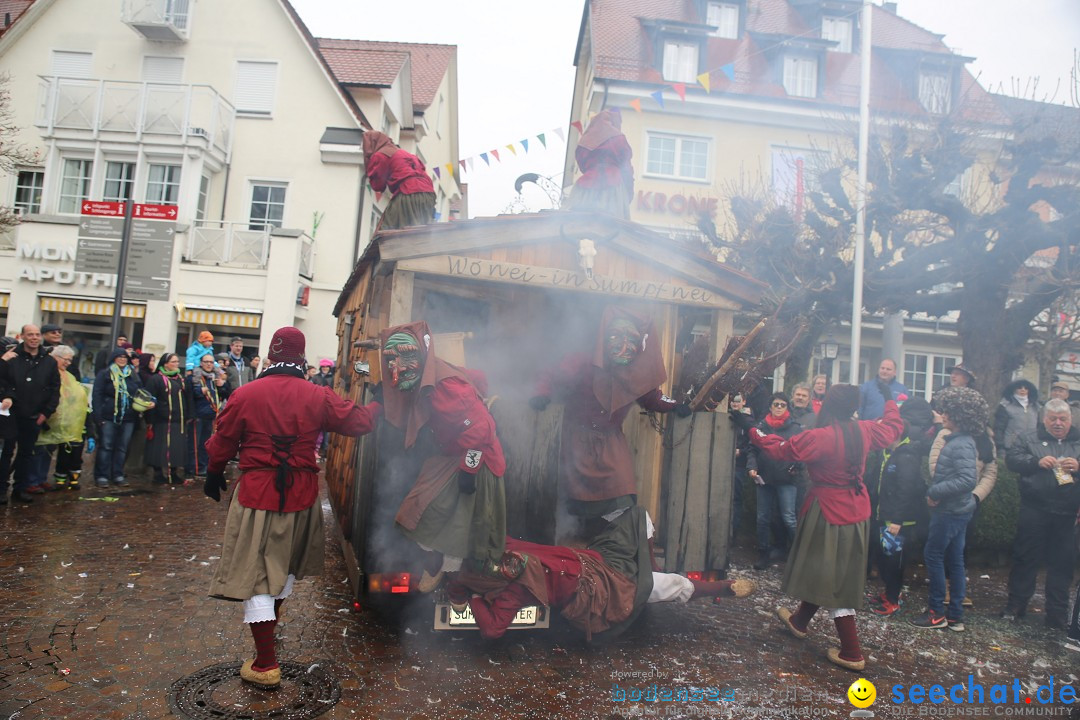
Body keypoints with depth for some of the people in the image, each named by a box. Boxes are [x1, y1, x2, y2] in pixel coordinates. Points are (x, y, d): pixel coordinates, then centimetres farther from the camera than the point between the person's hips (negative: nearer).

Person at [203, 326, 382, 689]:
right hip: (302, 494, 3)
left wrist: (213, 475, 19)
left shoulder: (245, 394, -10)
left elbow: (223, 442, 0)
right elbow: (358, 421, -1)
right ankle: (272, 616, 54)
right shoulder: (318, 397, -8)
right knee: (286, 561, 27)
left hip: (257, 492, -3)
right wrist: (379, 404, 20)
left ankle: (266, 663, 3)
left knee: (255, 571, 3)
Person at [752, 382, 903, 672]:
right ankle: (799, 621, 41)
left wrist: (752, 431, -6)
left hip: (830, 514, -8)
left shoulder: (820, 437, -23)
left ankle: (852, 654, 8)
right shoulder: (864, 431, -3)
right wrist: (889, 399, 33)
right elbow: (892, 428, 17)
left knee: (830, 579, 3)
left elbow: (781, 450, -17)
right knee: (825, 572, 20)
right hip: (857, 513, 8)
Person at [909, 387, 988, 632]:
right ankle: (955, 615, 22)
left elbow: (968, 479, -30)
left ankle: (937, 613, 10)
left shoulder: (961, 445, -21)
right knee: (954, 559, 13)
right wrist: (936, 491, 5)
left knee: (933, 556, 0)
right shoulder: (959, 441, 8)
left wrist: (935, 491, -24)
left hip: (950, 511, -9)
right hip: (957, 510, 9)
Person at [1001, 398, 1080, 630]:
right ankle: (1016, 605, 16)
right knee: (1025, 558, 6)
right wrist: (1036, 461, -17)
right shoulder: (1029, 439, 7)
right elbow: (1011, 458, -3)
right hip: (1034, 511, -1)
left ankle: (1057, 614, 18)